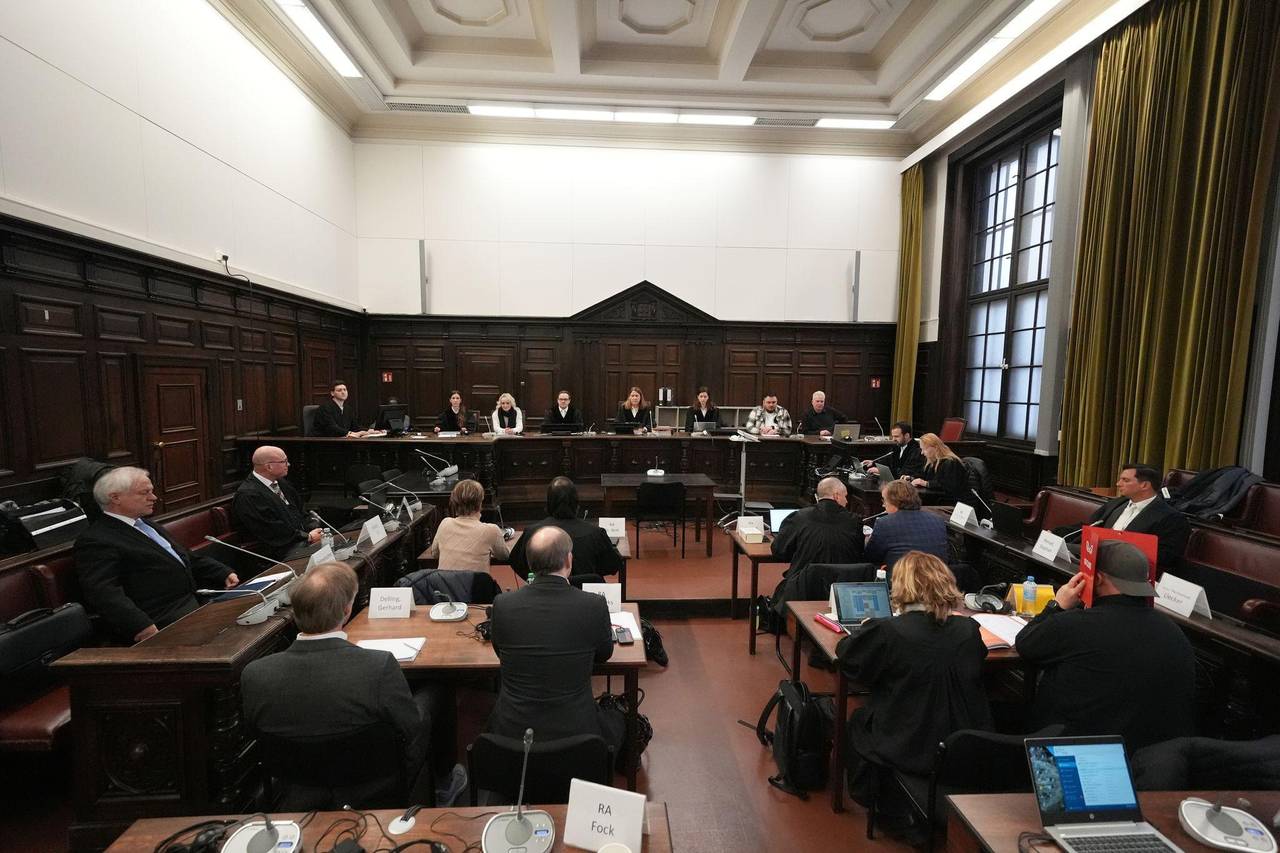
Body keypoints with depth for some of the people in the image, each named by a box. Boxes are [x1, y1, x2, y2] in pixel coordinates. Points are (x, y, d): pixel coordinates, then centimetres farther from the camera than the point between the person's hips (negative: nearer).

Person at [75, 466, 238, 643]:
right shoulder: (95, 541, -5)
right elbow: (104, 594, -17)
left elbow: (190, 559, 26)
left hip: (193, 601, 9)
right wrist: (145, 630, -28)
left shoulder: (149, 527, 23)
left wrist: (225, 574, 8)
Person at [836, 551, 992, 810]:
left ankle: (867, 798, 40)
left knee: (859, 719, 25)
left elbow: (845, 653, -7)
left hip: (907, 752, -4)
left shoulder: (887, 631, -24)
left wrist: (866, 627, 14)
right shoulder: (969, 630, -11)